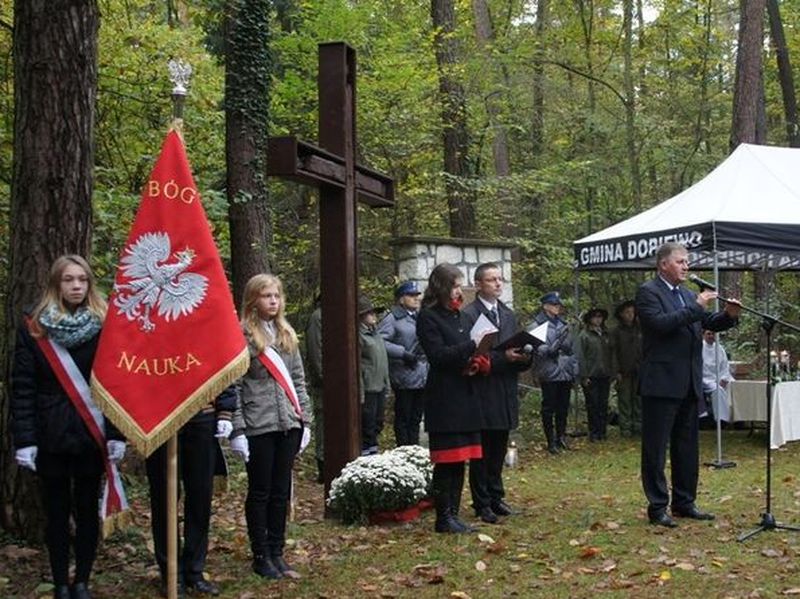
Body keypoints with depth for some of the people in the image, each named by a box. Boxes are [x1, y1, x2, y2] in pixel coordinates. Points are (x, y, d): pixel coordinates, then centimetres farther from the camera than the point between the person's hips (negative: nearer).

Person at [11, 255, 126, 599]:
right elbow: (22, 388, -2)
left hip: (92, 436, 0)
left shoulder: (103, 327, 1)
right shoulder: (33, 328, 1)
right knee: (57, 512, 8)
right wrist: (24, 439, -9)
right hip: (50, 437, 0)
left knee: (88, 511, 8)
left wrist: (117, 434, -8)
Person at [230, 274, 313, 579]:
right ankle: (261, 556, 15)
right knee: (260, 493, 5)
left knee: (281, 492, 11)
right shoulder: (241, 336, -8)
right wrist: (237, 430, -14)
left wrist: (305, 420, 11)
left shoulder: (286, 334, 12)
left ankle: (277, 553, 21)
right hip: (258, 427, -5)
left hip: (288, 425, 6)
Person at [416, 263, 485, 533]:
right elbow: (437, 355, -16)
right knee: (447, 460, -4)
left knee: (460, 459, 10)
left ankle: (452, 514, 17)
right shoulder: (428, 317, -7)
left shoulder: (462, 317, 16)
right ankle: (444, 518, 3)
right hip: (444, 398, -8)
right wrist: (472, 346, -19)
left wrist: (478, 362, -1)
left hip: (465, 397, 8)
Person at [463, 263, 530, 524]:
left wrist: (524, 357, -5)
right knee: (481, 451, 0)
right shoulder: (468, 315, -9)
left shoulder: (509, 315, 16)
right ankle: (482, 504, 7)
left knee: (498, 451, 13)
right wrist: (502, 357, -22)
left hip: (505, 393, 7)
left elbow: (517, 350, 17)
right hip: (482, 393, -7)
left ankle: (496, 497, 23)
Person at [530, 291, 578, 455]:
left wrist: (574, 369, 15)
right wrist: (550, 349, -30)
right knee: (549, 408, 1)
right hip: (549, 373, -6)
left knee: (563, 408, 13)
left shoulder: (563, 325, 14)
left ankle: (561, 437, 25)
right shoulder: (537, 325, -7)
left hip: (565, 373, 6)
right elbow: (535, 348, -16)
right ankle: (551, 442, 8)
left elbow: (571, 349, 18)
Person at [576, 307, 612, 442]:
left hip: (605, 376, 5)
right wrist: (583, 376, -12)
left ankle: (602, 432, 12)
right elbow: (580, 357, -7)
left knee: (604, 405, 6)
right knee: (592, 405, 0)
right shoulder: (584, 335, -3)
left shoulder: (605, 334, 13)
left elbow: (610, 354, 16)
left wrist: (611, 373, 8)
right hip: (591, 376, -5)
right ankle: (594, 433, 6)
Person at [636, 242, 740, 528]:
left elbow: (710, 323, 15)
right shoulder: (648, 292, -7)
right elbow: (660, 323, -21)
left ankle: (684, 502, 23)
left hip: (689, 384, 8)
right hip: (662, 383, -8)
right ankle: (657, 506, 5)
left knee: (687, 447, 13)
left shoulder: (688, 295, 17)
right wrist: (696, 306, -20)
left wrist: (729, 315, -5)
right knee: (656, 447, -1)